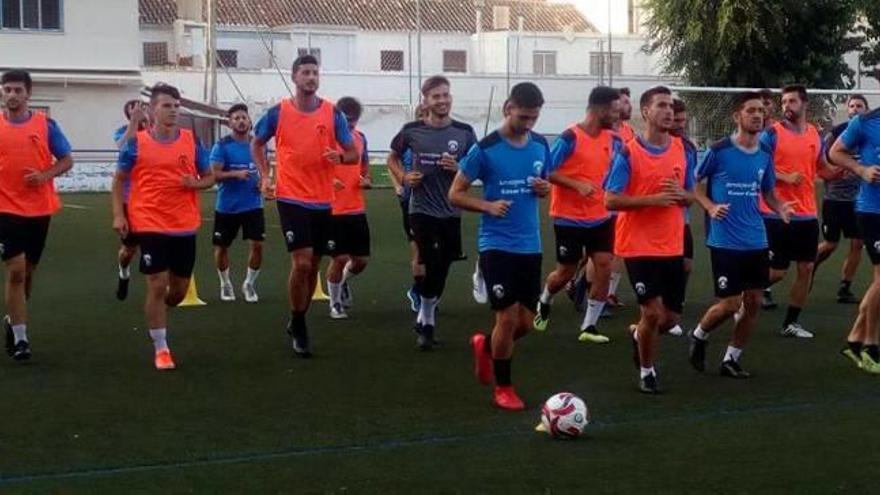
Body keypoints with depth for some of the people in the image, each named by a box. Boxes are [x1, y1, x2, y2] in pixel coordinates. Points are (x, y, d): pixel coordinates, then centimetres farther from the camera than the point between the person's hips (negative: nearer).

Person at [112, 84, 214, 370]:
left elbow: (209, 177, 11)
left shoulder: (192, 140, 3)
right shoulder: (137, 143, -3)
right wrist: (118, 214, -6)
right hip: (151, 225, -3)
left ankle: (157, 317, 42)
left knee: (179, 288, 10)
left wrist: (196, 183, -12)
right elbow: (119, 180, 5)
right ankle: (161, 349, 4)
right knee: (157, 285, -6)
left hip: (185, 226, 3)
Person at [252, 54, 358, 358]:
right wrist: (265, 176, 0)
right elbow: (257, 144, 13)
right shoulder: (278, 112, -3)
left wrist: (341, 156, -19)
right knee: (301, 263, -13)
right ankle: (298, 327, 4)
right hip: (291, 198, -3)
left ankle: (297, 322, 30)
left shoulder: (333, 113, -1)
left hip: (322, 201, 3)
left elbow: (353, 154, 3)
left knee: (314, 266, 11)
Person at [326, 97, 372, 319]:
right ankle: (335, 303, 17)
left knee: (362, 259, 6)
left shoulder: (360, 137, 9)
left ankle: (344, 282, 38)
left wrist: (367, 181, -4)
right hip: (332, 210, -5)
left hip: (357, 209, 5)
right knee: (340, 258, -3)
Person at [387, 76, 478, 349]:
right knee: (431, 266, -9)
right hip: (422, 210, -2)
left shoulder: (464, 132, 0)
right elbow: (393, 158, 14)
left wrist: (458, 168, -15)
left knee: (441, 269, 12)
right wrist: (403, 177, -5)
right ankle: (427, 322, 9)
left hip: (451, 211, 2)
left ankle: (425, 317, 32)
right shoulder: (412, 131, -2)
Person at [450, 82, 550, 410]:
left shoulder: (541, 146, 4)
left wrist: (544, 189, -4)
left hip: (530, 246, 5)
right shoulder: (485, 149, -10)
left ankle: (485, 346, 38)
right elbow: (455, 194, -5)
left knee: (525, 322, 8)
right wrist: (488, 206, -21)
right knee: (508, 317, -7)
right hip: (497, 245, -5)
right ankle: (503, 388, 11)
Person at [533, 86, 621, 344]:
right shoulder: (571, 137, -16)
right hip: (569, 218, -5)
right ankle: (544, 302, 39)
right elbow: (547, 172, -16)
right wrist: (577, 184, -26)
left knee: (604, 266, -5)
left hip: (601, 217, 5)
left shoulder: (612, 139, 3)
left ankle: (589, 327, 5)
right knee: (567, 271, 6)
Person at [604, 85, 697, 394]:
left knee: (671, 317, 8)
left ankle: (639, 336, 41)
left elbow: (691, 195, 14)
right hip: (639, 246, -5)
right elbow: (610, 200, -12)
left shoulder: (684, 150, 5)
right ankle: (646, 372, 14)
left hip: (673, 247, 5)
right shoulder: (628, 153, -10)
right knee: (653, 312, -8)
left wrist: (681, 194, -10)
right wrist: (652, 199, -22)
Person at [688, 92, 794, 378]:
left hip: (756, 241, 5)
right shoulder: (718, 151, -10)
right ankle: (699, 336, 25)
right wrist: (711, 207, -18)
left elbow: (768, 193, 15)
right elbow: (695, 185, 0)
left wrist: (780, 208, -6)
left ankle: (731, 359, 19)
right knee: (730, 304, -5)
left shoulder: (765, 154, 5)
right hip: (725, 242, -5)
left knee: (753, 302, 5)